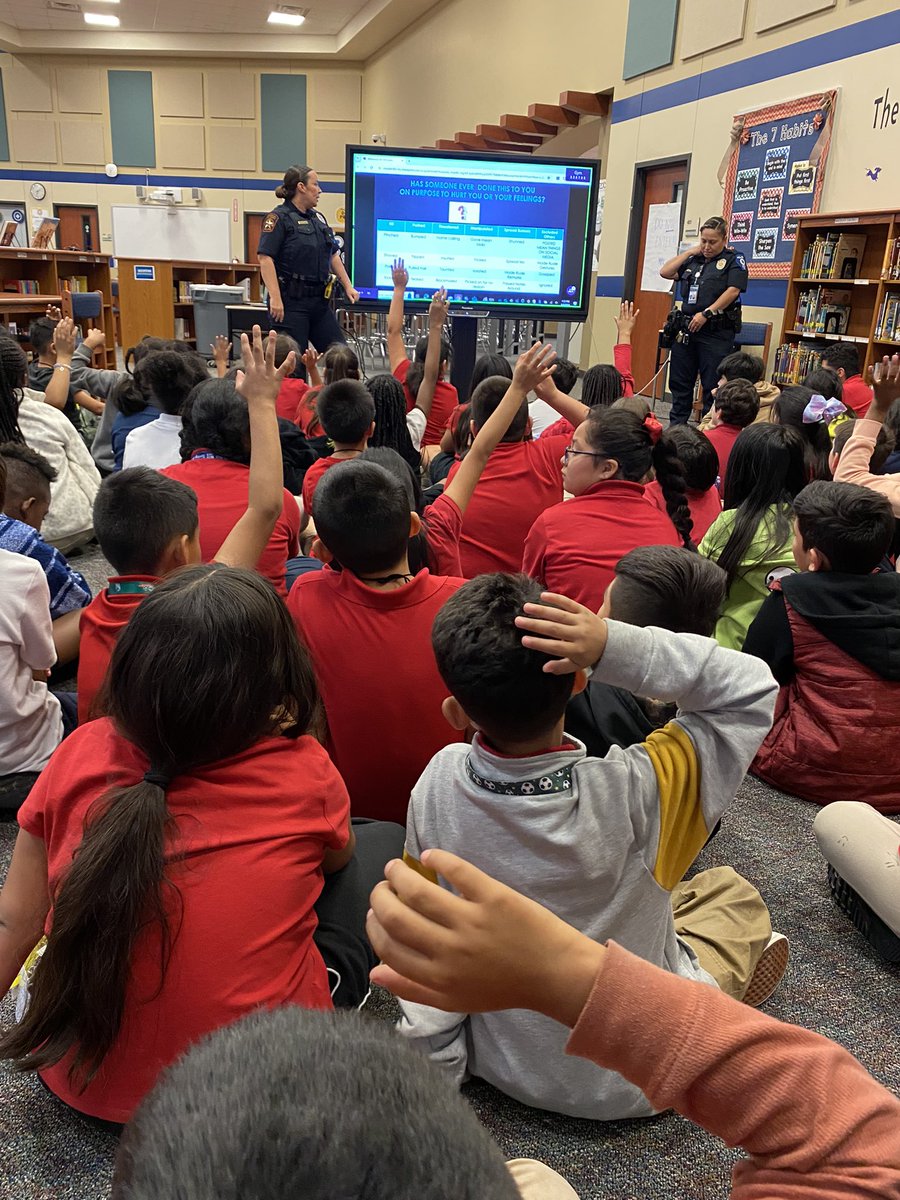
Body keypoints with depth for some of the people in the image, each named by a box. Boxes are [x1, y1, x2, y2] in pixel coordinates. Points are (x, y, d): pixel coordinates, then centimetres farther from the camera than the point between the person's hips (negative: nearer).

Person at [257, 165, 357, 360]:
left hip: (319, 300, 8)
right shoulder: (279, 218, -8)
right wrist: (275, 298, -25)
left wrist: (348, 286, 16)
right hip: (291, 301, -8)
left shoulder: (317, 217, 16)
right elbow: (265, 257, -17)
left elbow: (333, 255, 23)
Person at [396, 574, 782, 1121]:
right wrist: (615, 646, -33)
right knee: (731, 890, 19)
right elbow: (752, 690, -21)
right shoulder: (633, 795, -34)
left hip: (498, 1059, 3)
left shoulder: (437, 785, -24)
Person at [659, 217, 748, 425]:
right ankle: (676, 426, 20)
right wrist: (690, 252, 7)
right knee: (679, 382, 10)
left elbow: (733, 290, -12)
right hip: (686, 328, 6)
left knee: (713, 385, -3)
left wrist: (706, 313, -18)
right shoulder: (693, 260, 17)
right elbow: (665, 272, 11)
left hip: (716, 332, -6)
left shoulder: (734, 259, 1)